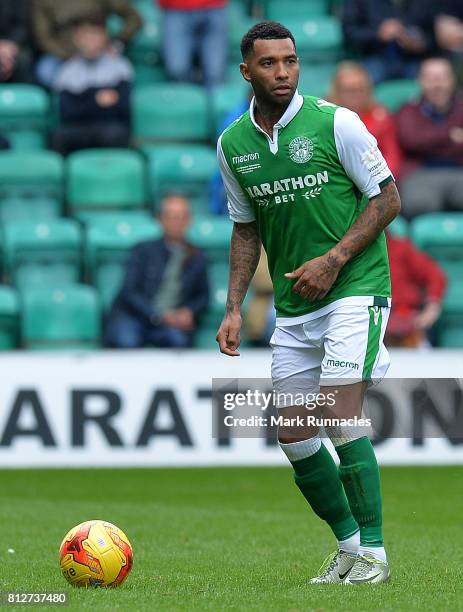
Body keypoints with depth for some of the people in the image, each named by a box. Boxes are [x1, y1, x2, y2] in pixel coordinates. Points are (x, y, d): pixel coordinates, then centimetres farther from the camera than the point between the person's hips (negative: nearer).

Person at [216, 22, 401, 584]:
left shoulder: (335, 122, -10)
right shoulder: (233, 145, 4)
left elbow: (387, 199, -6)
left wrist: (334, 261, -15)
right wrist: (234, 309, 6)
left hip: (354, 287, -6)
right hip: (292, 306, 6)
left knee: (340, 415, -17)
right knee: (293, 435, 4)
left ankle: (373, 553, -7)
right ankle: (348, 545, 20)